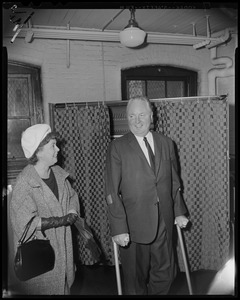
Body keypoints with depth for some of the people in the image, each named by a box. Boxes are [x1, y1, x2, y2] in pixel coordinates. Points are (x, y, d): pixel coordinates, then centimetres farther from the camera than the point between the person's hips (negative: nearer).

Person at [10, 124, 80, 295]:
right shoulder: (25, 183, -21)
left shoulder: (58, 173, 0)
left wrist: (72, 214, -12)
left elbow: (72, 198, 9)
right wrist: (63, 220, -21)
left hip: (63, 247, 6)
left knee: (64, 286, 18)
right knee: (42, 289, 9)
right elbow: (26, 222, -26)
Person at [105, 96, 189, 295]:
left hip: (164, 223, 4)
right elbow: (112, 192, -11)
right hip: (134, 226, -3)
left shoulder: (166, 143, 6)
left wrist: (179, 211, 7)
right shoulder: (117, 147, -7)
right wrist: (119, 228, -15)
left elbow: (174, 181, 13)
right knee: (136, 280, 13)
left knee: (166, 274, 15)